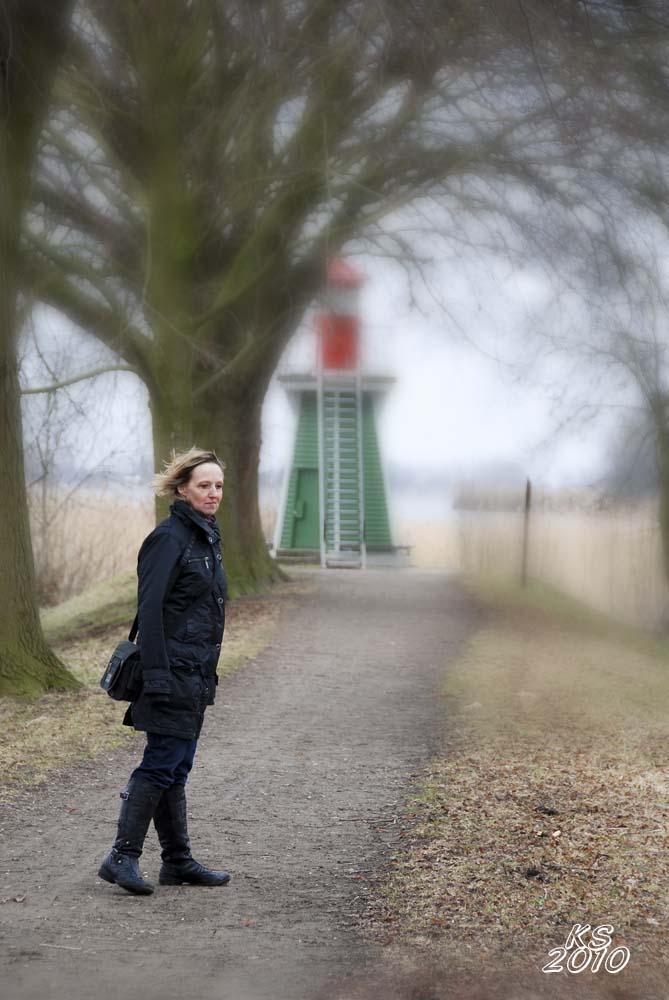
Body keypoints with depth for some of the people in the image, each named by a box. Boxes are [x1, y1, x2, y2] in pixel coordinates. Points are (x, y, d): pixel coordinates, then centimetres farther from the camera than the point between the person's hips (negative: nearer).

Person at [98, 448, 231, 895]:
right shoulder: (169, 538, -12)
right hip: (173, 672, -9)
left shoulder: (206, 537, 16)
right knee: (162, 765, -8)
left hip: (195, 676, 9)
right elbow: (150, 609, -18)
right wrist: (157, 676, -24)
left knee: (177, 767, 11)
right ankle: (123, 856, -3)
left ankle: (178, 861, 16)